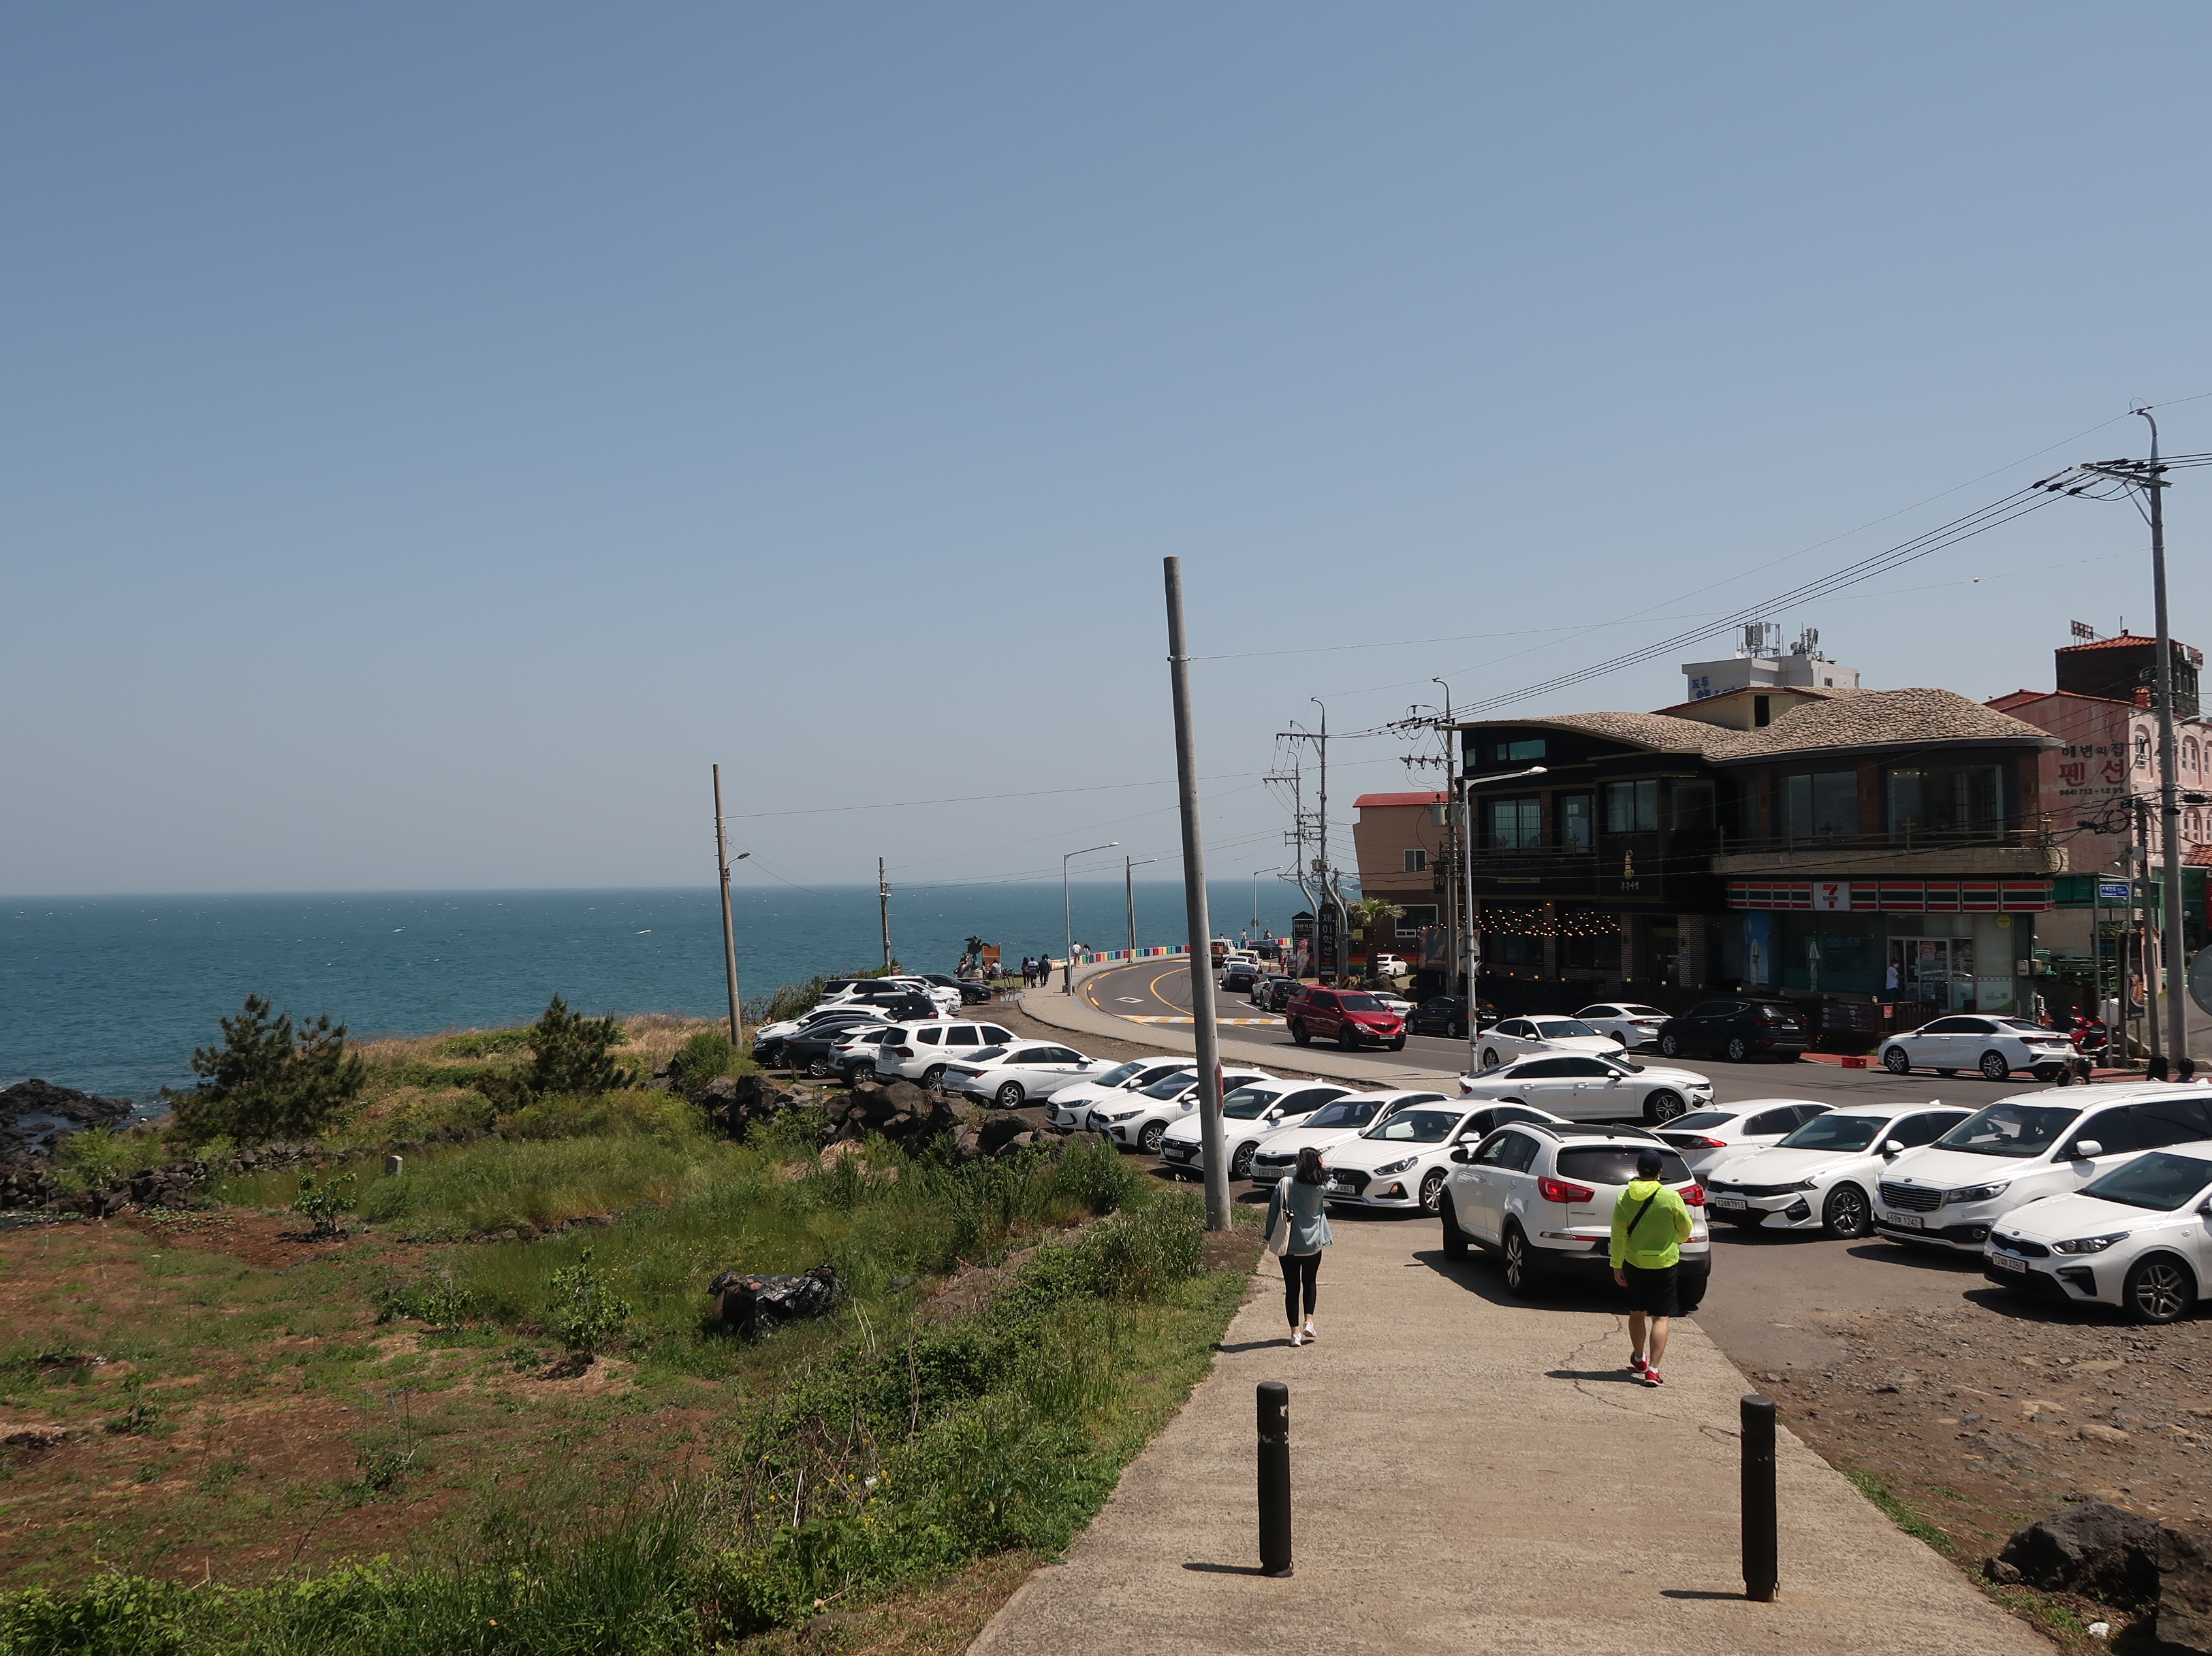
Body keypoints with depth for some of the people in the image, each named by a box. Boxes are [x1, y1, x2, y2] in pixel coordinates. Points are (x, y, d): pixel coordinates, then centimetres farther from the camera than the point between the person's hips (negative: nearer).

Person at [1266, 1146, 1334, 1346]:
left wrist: (1271, 1235, 3)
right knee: (1310, 1282, 23)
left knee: (1292, 1288, 8)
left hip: (1289, 1244, -1)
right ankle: (1309, 1322, 11)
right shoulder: (1321, 1187, -10)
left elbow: (1274, 1211, -8)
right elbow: (1331, 1183, 16)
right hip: (1313, 1243, 1)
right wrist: (1321, 1168, 0)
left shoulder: (1285, 1184, -14)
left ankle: (1295, 1333, 6)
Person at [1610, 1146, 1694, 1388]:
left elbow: (1618, 1234, -4)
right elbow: (1685, 1229, -1)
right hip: (1664, 1264, -3)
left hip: (1634, 1263, 3)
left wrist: (1617, 1265, 5)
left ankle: (1639, 1359, 36)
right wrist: (1677, 1240, 22)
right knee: (1660, 1318, 0)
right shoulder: (1671, 1198, -14)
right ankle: (1653, 1370, -9)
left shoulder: (1625, 1198, -7)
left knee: (1637, 1313, 20)